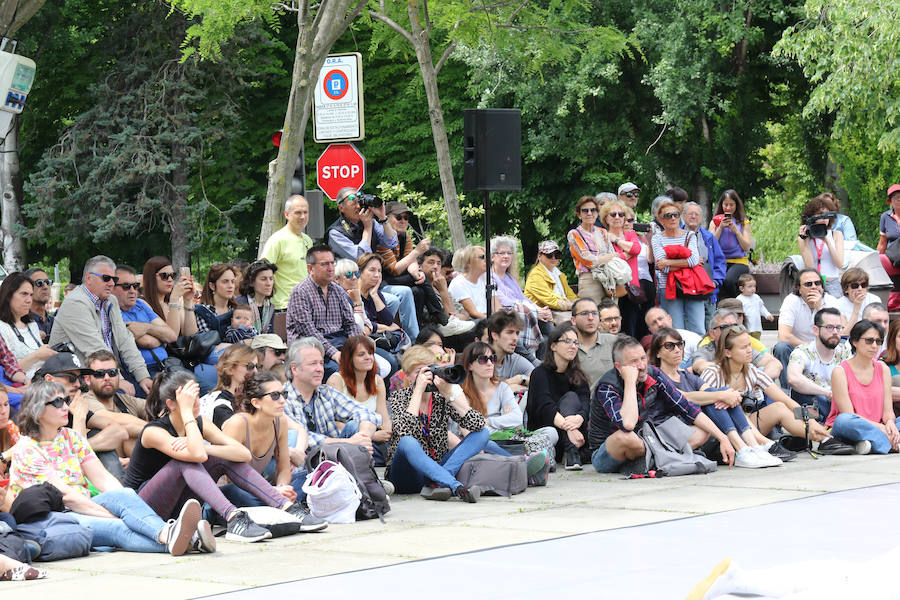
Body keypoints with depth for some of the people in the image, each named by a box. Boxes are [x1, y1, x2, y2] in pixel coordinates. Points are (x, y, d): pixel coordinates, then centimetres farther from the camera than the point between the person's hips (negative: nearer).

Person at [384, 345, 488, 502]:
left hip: (438, 468, 4)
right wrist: (419, 390, -22)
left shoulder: (441, 398, 5)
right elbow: (405, 431, -24)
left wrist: (449, 394, -17)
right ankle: (457, 488, -47)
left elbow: (478, 424, -10)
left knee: (483, 433, -10)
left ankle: (438, 483, -30)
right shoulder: (398, 397, -2)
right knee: (408, 443, -35)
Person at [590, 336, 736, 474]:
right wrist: (630, 382, -35)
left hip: (642, 446, 6)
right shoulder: (607, 388, -24)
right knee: (626, 436, -40)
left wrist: (723, 438, -9)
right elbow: (627, 425, -42)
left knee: (702, 432, -2)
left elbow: (687, 408, -2)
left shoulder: (652, 374, -7)